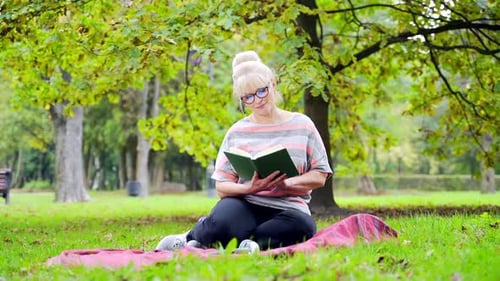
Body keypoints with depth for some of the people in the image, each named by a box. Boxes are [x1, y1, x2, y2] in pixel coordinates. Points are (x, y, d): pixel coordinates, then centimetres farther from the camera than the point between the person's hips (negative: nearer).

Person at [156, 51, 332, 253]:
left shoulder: (301, 125, 8)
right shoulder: (237, 132, 9)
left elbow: (319, 176, 7)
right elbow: (222, 186, 6)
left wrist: (288, 183, -14)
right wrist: (249, 188, -16)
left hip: (287, 209, 0)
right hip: (245, 205, 0)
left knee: (302, 225, -37)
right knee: (222, 222, -36)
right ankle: (193, 236, -3)